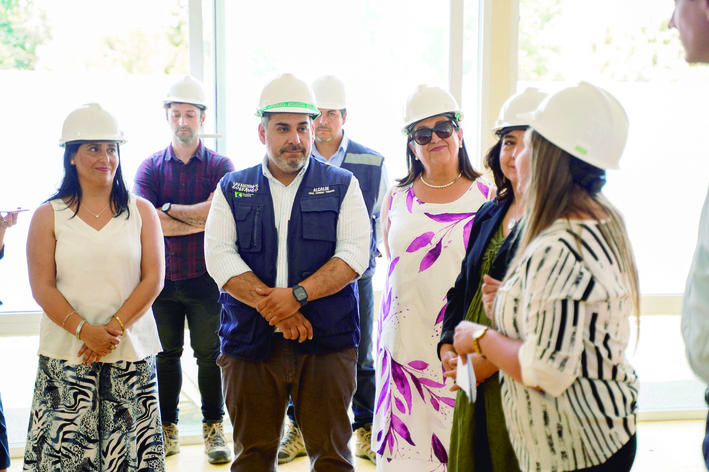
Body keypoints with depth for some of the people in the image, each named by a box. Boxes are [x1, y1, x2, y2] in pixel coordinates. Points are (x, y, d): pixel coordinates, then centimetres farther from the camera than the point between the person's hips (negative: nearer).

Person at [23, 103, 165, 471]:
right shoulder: (48, 216, 6)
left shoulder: (141, 212, 7)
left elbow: (153, 280, 0)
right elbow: (42, 288, -1)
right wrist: (85, 331, -13)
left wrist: (113, 328, -10)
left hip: (132, 355, 1)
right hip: (65, 355, 0)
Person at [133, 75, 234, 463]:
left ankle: (213, 428, 18)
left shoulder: (220, 166, 1)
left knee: (209, 354, 5)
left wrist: (169, 209, -9)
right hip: (161, 278, 2)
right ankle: (167, 429, 23)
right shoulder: (150, 167, 5)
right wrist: (199, 220, -12)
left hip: (205, 278, -2)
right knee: (166, 355, 10)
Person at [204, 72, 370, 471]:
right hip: (250, 342, 1)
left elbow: (355, 254, -4)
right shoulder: (233, 188, 10)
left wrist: (297, 295, -17)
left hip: (327, 340, -1)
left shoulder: (342, 185, 8)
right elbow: (219, 256, -2)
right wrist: (274, 309, -14)